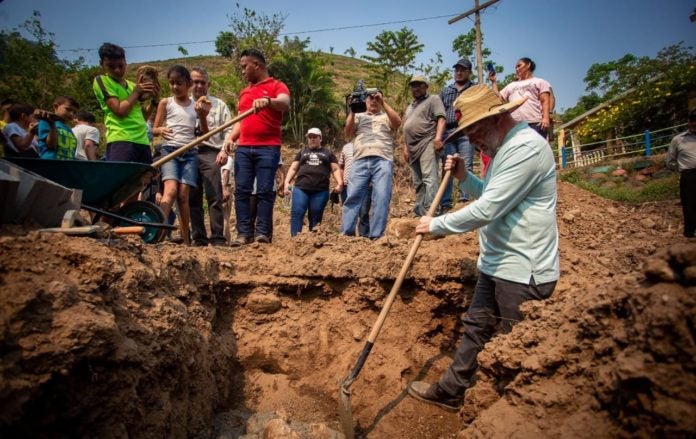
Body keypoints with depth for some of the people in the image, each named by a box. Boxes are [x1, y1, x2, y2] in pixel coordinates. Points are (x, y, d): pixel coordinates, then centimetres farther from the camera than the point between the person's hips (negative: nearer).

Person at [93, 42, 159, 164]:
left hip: (142, 141, 6)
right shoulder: (101, 80, 5)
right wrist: (136, 92, 2)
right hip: (120, 140, -6)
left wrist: (155, 101, 11)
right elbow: (120, 110, -8)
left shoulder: (132, 85, 23)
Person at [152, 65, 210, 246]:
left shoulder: (197, 105, 11)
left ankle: (186, 240, 2)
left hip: (190, 153, 1)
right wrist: (161, 130, -19)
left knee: (183, 194, -4)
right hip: (170, 150, -1)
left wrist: (203, 116, -7)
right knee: (171, 190, -21)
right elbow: (154, 129, 5)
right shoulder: (165, 103, 6)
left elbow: (205, 134, 9)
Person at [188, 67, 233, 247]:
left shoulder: (219, 105, 15)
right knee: (193, 199, 2)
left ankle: (218, 237, -6)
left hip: (210, 154, -2)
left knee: (214, 198, -9)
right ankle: (198, 237, 8)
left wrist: (224, 150, -9)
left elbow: (228, 130, 8)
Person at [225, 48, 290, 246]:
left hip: (268, 147, -6)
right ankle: (244, 232, 3)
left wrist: (268, 101, -37)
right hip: (243, 148, 6)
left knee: (265, 191, -7)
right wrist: (231, 138, 8)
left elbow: (285, 104, -17)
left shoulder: (277, 86, 5)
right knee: (241, 190, -1)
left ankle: (262, 233, -3)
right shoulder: (244, 92, 24)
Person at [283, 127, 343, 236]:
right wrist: (286, 183, 3)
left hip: (320, 191, 0)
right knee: (296, 214, -13)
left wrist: (340, 183, -3)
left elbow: (336, 169, 14)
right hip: (301, 188, 1)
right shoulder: (302, 152, 23)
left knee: (315, 218, 0)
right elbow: (293, 168, 17)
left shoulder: (328, 153, 20)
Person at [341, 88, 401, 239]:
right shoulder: (358, 116, 27)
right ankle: (346, 233, -11)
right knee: (353, 196, -10)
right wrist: (353, 111, 4)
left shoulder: (387, 116, 24)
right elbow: (347, 133, 12)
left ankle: (376, 236, -13)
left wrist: (383, 103, -1)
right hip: (360, 161, 1)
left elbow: (398, 122, 2)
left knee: (381, 198, -12)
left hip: (382, 160, -1)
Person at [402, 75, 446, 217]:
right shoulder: (409, 107, 29)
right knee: (418, 182, 7)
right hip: (413, 147, 8)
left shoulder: (433, 99, 7)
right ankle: (420, 212, 11)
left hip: (427, 144, -8)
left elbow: (441, 119, -7)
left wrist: (438, 138, -21)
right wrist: (405, 148, 20)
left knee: (429, 178, -20)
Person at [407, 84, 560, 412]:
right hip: (495, 264, 10)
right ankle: (449, 391, 34)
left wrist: (436, 225, -12)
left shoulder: (526, 147, -21)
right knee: (475, 329, 19)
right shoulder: (504, 148, 12)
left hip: (523, 271, -10)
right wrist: (465, 177, 6)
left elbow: (487, 210, -24)